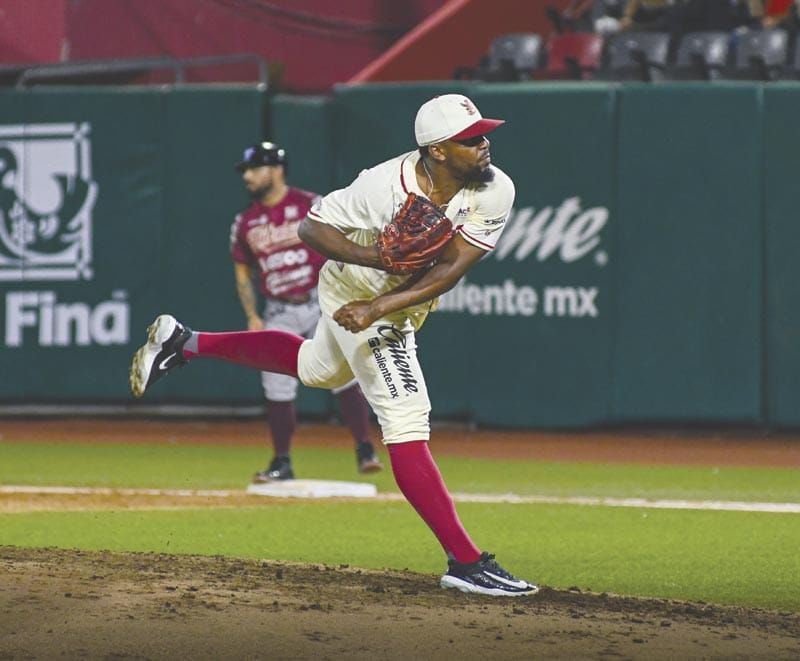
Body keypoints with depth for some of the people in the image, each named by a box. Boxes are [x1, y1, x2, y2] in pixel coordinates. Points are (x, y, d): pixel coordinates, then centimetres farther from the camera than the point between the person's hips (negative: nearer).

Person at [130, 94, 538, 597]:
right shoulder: (384, 187, -33)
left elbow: (450, 270, -26)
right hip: (355, 290, -7)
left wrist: (379, 306, -36)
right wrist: (376, 257, -35)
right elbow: (311, 228, -20)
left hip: (399, 306, 7)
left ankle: (185, 343, 44)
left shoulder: (495, 191, -23)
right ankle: (466, 562, -16)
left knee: (318, 369, 30)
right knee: (407, 422, -14)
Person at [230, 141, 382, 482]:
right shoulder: (245, 222, 7)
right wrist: (252, 318, 3)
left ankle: (365, 451, -7)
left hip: (321, 303, -4)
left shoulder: (313, 207, -6)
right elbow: (242, 274, 14)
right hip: (279, 313, 4)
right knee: (276, 388, 0)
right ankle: (282, 463, 11)